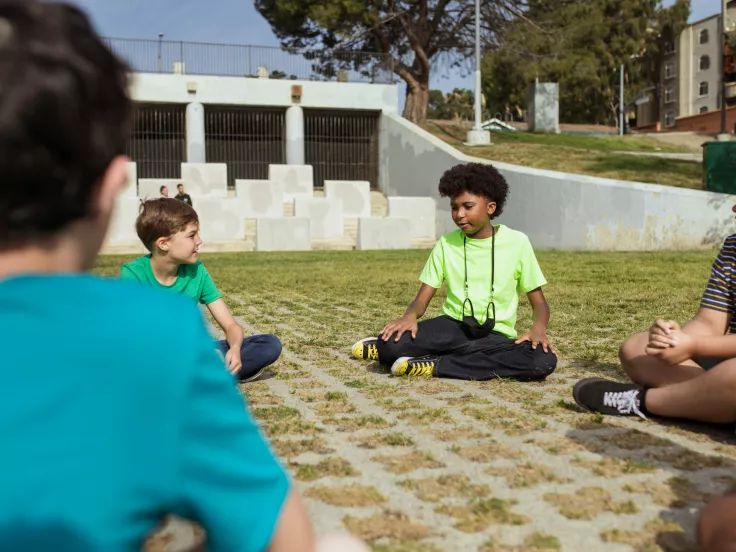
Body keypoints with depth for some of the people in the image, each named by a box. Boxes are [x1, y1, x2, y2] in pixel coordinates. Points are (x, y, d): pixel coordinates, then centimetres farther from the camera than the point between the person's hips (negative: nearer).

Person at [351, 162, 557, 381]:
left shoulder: (517, 242, -1)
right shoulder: (446, 244, 3)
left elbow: (539, 302, 3)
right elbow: (421, 299, 2)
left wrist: (539, 328, -20)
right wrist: (410, 315, -23)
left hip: (496, 336, 1)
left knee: (544, 361, -34)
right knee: (391, 345, -32)